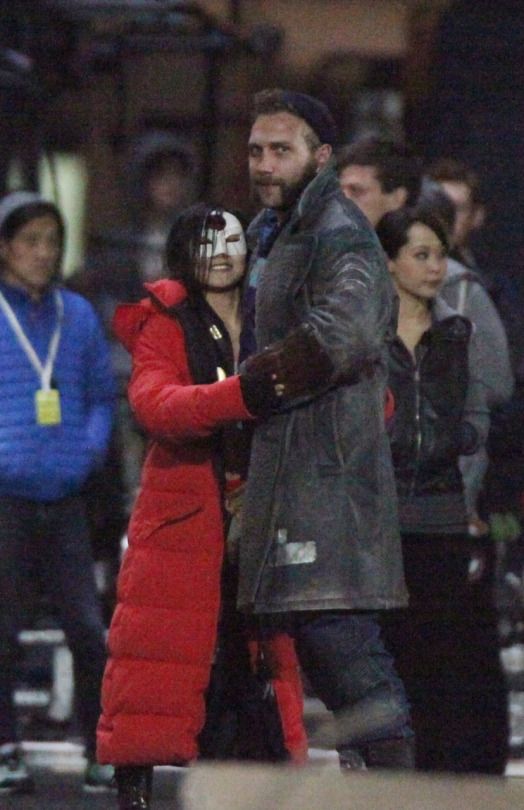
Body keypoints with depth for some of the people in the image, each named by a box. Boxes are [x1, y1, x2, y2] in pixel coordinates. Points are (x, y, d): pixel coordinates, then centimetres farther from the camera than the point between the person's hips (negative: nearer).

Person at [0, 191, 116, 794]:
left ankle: (103, 751, 8)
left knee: (88, 630, -1)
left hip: (64, 501, 3)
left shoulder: (78, 316, 11)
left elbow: (102, 396, 20)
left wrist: (91, 448, 3)